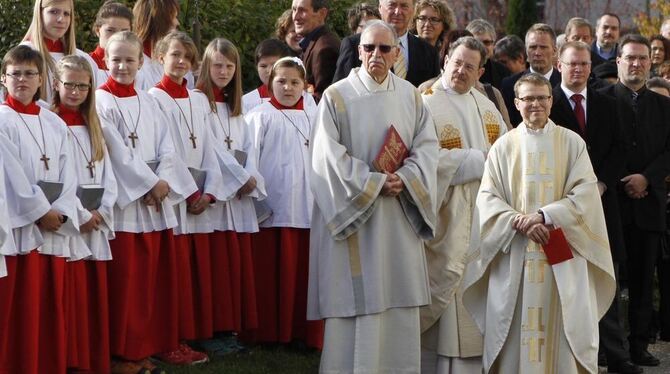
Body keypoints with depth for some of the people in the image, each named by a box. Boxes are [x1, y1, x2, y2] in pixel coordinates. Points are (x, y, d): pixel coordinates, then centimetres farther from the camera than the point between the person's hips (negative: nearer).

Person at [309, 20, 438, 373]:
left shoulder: (410, 95, 8)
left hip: (400, 217, 4)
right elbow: (329, 155, -10)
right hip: (353, 211, -4)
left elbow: (427, 145, 5)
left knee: (399, 302, 5)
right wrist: (375, 183, -15)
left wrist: (404, 179, -13)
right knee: (356, 301, -4)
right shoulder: (336, 96, -4)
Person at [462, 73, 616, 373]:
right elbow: (488, 198, 1)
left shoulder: (572, 143, 6)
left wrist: (545, 216, -15)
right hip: (515, 254, 0)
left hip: (561, 254, 0)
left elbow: (585, 193, -3)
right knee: (515, 326, -2)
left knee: (561, 325, -3)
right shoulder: (504, 146, 7)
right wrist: (520, 222, -15)